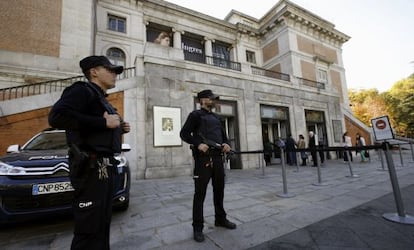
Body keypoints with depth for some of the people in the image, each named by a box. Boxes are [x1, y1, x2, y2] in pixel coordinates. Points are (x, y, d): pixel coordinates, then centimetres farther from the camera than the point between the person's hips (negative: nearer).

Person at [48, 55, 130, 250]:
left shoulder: (101, 98, 21)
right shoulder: (83, 90, -5)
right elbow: (57, 116, -22)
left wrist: (118, 129, 7)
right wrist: (103, 122, -20)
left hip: (105, 168, 9)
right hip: (91, 168, -9)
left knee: (102, 224, 17)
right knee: (89, 228, -1)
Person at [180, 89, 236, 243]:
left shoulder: (216, 117, 21)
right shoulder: (196, 115, 0)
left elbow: (223, 134, 23)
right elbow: (184, 133, -6)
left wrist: (226, 144, 2)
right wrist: (198, 144, -20)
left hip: (218, 157, 7)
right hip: (203, 157, -7)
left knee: (219, 190, 16)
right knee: (200, 193, 0)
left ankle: (220, 219, 34)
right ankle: (198, 227, 14)